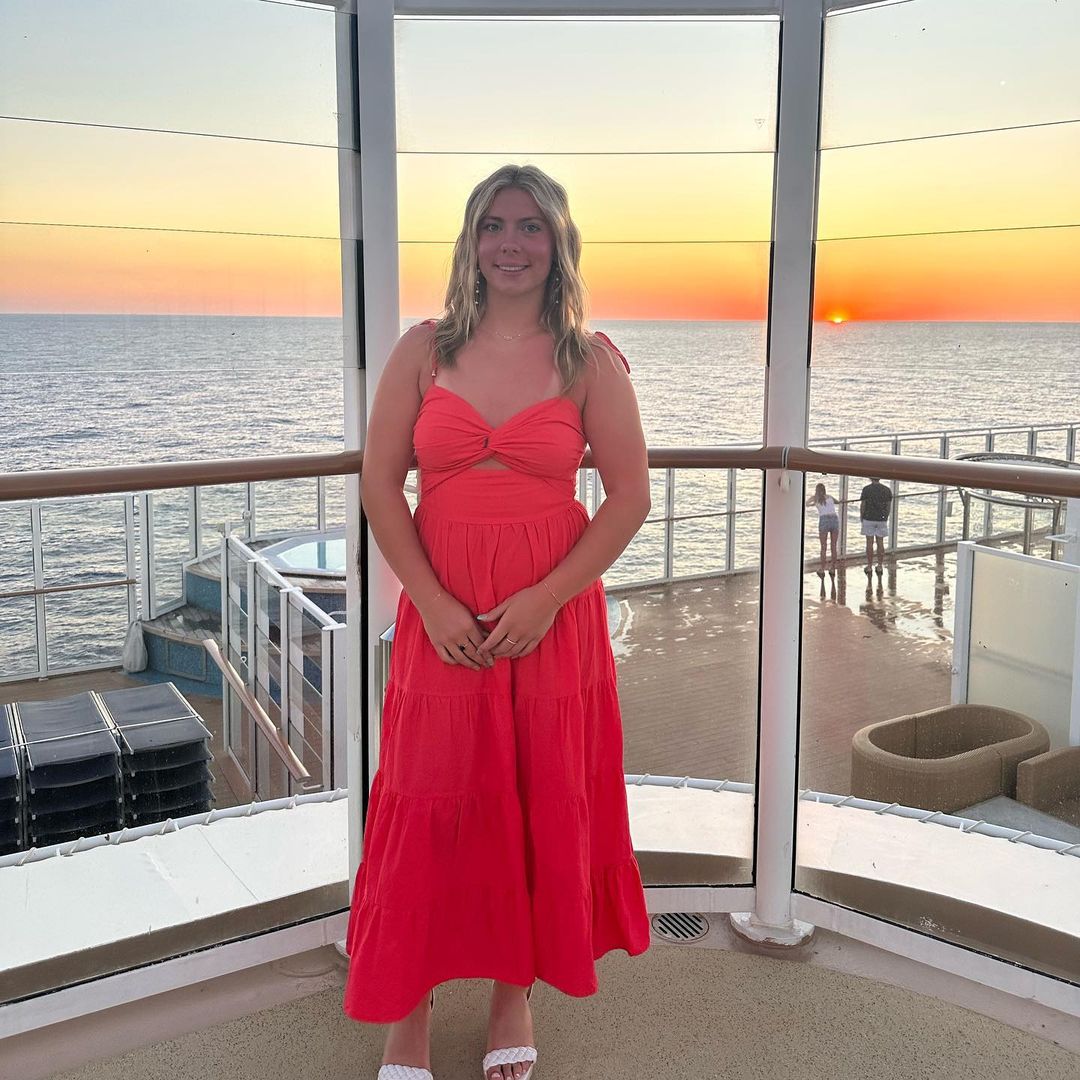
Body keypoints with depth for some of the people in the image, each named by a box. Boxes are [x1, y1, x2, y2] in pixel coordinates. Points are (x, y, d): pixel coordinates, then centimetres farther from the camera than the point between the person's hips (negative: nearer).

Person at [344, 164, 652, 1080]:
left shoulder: (589, 360, 0)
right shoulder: (425, 349, 2)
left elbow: (630, 497, -3)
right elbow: (380, 482, 0)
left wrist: (545, 600, -11)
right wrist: (431, 602, -10)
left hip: (554, 614, 0)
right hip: (442, 616, 0)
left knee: (543, 804, 10)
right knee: (428, 805, 5)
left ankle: (517, 996, 30)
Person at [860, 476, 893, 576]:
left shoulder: (866, 489, -10)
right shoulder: (887, 490, 0)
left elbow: (862, 505, -8)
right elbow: (889, 506, 3)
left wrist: (861, 517, 6)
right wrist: (885, 518, 15)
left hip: (869, 519, -3)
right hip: (882, 520, 3)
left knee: (869, 543, 2)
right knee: (880, 543, 8)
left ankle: (869, 568, 3)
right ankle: (879, 567, 9)